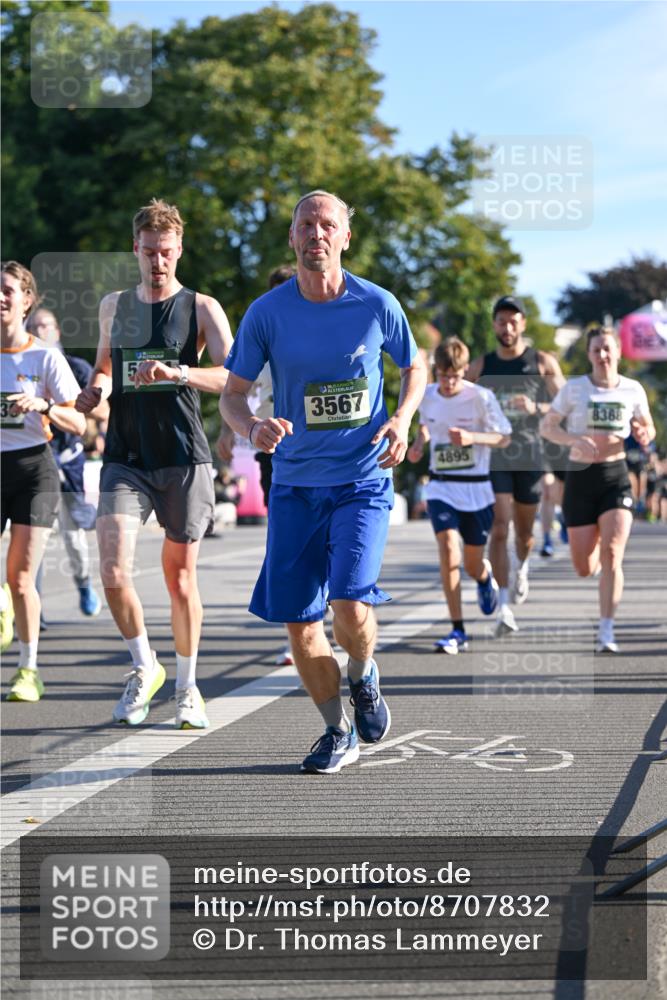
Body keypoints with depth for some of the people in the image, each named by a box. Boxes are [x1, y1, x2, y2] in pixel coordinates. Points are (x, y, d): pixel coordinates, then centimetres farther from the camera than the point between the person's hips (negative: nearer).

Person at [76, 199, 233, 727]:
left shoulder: (201, 307, -1)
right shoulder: (114, 305, 12)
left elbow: (233, 376, -13)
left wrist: (180, 372, -29)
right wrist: (97, 389, 6)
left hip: (184, 459, -2)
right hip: (125, 459, 2)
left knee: (181, 576, 5)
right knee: (113, 573, -12)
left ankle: (187, 686, 23)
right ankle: (144, 666, 13)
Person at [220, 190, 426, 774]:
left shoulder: (377, 305, -5)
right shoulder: (267, 313, -4)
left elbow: (415, 368, 13)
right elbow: (232, 395, 2)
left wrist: (401, 419, -6)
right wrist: (253, 428, -20)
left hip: (363, 481, -2)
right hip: (295, 484, 2)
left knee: (351, 604, -19)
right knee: (298, 622, 2)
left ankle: (363, 677, 17)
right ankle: (338, 732, 23)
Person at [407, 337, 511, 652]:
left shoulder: (481, 397, -10)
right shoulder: (427, 396, 1)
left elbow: (504, 438, -6)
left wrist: (472, 438, -22)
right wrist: (419, 442, 2)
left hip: (476, 488, -2)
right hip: (441, 487, 2)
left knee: (472, 564, 6)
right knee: (448, 548, -19)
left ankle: (484, 575, 48)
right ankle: (458, 631, -13)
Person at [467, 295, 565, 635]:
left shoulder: (543, 363, 3)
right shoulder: (480, 366, 6)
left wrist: (535, 408, -20)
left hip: (530, 455, 1)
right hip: (493, 457, 0)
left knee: (524, 530, 13)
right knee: (499, 529, -13)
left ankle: (521, 568, 48)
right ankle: (504, 606, -14)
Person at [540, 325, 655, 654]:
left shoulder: (633, 390, 2)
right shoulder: (574, 388, -2)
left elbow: (647, 427, 15)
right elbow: (546, 427, 0)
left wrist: (645, 435, -10)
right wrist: (574, 439, -19)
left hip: (616, 478, 0)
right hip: (580, 478, 0)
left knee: (611, 555, -17)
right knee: (584, 568, 4)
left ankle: (606, 632, -11)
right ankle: (597, 562, 43)